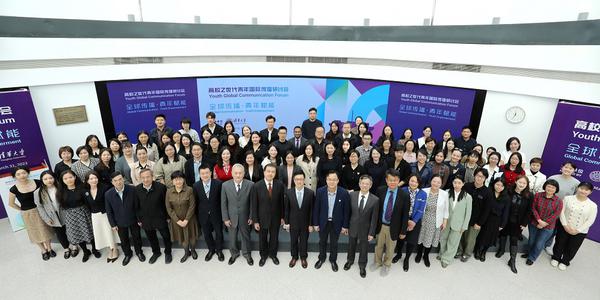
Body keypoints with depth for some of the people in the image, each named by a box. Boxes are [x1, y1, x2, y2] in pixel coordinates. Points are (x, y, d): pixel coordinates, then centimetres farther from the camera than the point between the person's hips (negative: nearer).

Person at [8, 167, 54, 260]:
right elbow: (11, 204, -1)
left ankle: (49, 248, 34)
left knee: (45, 230, 15)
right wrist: (23, 210, -1)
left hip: (40, 210, 1)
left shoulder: (37, 182, -13)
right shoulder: (14, 189, -15)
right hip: (27, 214, -1)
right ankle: (43, 251, 35)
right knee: (35, 233, 16)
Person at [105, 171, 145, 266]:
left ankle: (139, 252, 45)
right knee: (124, 240, 20)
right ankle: (127, 254, 46)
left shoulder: (132, 190, -23)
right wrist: (113, 224, -2)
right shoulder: (108, 194, -18)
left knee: (136, 237, 19)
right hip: (120, 222, 1)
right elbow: (109, 211, -6)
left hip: (133, 220, -1)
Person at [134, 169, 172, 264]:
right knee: (151, 238, 22)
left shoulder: (161, 187, -20)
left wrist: (167, 216, -5)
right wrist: (139, 219, 3)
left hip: (160, 218, -2)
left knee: (166, 236, 14)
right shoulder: (136, 189, -11)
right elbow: (136, 206, 0)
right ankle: (156, 252, 47)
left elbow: (166, 203, -10)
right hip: (146, 220, 3)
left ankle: (168, 253, 40)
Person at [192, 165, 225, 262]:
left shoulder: (218, 183, -16)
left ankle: (219, 250, 38)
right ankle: (211, 250, 42)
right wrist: (197, 215, 3)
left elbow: (222, 199, -8)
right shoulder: (196, 186, -9)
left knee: (219, 233, 14)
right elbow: (196, 202, 0)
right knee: (207, 234, 18)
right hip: (203, 215, 2)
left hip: (216, 214, -2)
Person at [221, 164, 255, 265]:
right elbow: (223, 203, -5)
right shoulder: (225, 185, -12)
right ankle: (234, 253, 46)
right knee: (232, 237, 20)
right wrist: (225, 218, -5)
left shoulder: (250, 184, -16)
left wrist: (251, 217, -6)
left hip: (245, 217, -1)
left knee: (246, 236, 19)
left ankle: (247, 253, 44)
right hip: (231, 217, 1)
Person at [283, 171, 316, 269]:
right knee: (293, 241, 19)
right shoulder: (288, 192, -13)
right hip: (293, 222, 1)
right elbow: (286, 209, -4)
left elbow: (311, 210, -9)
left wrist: (311, 224, -6)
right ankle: (294, 257, 42)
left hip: (305, 223, -1)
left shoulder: (310, 193, -16)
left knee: (304, 241, 18)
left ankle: (303, 257, 42)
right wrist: (286, 222, -2)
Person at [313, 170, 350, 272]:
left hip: (336, 223, -1)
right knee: (322, 242, 22)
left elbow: (346, 211, -9)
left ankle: (333, 260, 44)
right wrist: (315, 223, -3)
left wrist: (345, 226, -5)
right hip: (323, 222, 1)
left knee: (334, 243, 19)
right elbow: (316, 209, -7)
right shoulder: (320, 191, -17)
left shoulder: (344, 193, -20)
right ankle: (321, 258, 47)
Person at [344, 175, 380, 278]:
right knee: (351, 246, 24)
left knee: (363, 248, 18)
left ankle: (362, 265, 43)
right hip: (352, 227, 2)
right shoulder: (352, 195, -12)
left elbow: (374, 218, -11)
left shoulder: (375, 200, -17)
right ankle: (350, 260, 51)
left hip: (365, 229, -2)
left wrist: (371, 233, -9)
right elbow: (348, 211, -3)